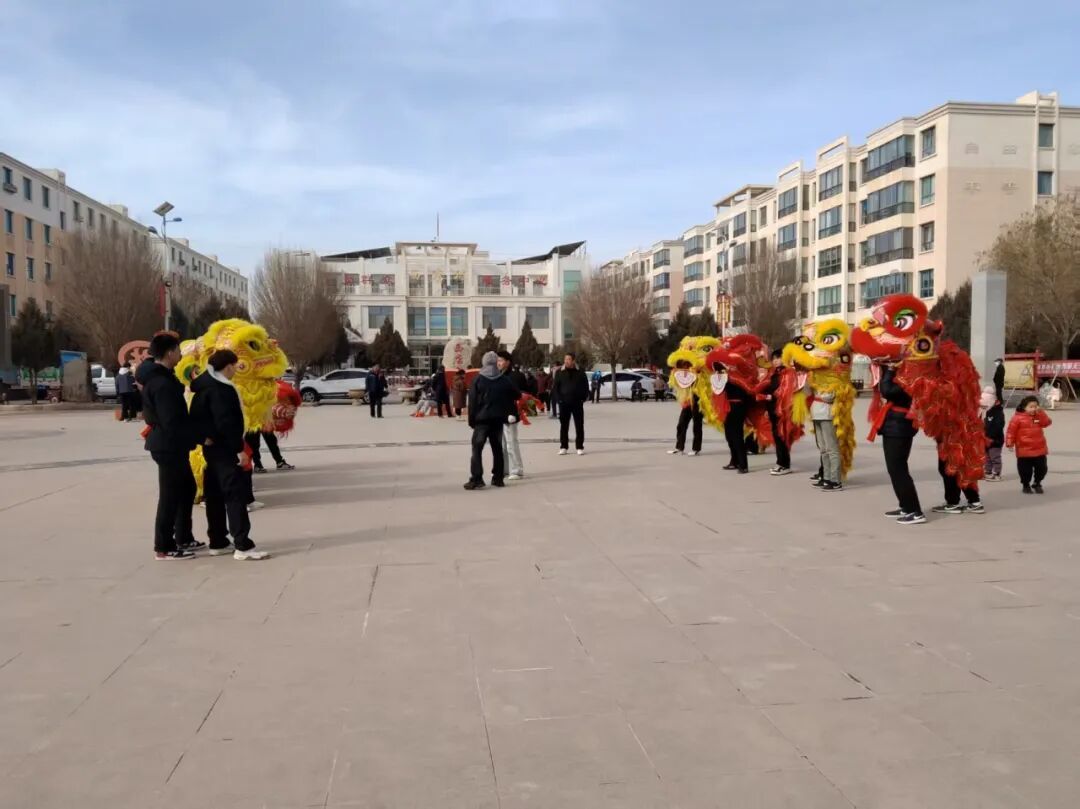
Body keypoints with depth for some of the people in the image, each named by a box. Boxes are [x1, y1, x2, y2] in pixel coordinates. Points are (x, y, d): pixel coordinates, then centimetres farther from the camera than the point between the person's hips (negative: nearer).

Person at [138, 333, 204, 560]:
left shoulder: (158, 377, 12)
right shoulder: (162, 383, -22)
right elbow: (173, 422, -26)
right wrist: (201, 436, -21)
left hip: (170, 444, 10)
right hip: (169, 445, -10)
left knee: (187, 488, 19)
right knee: (170, 495, -2)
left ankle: (183, 538, 29)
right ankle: (164, 547, 7)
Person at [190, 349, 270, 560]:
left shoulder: (205, 386, 14)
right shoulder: (221, 389, -18)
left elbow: (201, 417, 17)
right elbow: (226, 422, -24)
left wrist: (206, 436, 20)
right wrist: (239, 448, -22)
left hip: (211, 447, 11)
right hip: (223, 448, -11)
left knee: (215, 495, 14)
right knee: (236, 494, -11)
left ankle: (217, 543, 21)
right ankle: (243, 546, -14)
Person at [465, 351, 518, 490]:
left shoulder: (478, 380, -6)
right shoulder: (504, 380, 4)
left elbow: (472, 402, -7)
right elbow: (516, 395, 9)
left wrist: (471, 420, -1)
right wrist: (509, 413, 20)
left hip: (481, 419, -3)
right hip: (498, 420, 3)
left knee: (477, 448, -2)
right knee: (497, 448, 12)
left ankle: (476, 479, -11)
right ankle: (498, 478, 13)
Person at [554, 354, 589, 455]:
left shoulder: (580, 373, 3)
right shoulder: (560, 373, 3)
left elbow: (585, 386, 7)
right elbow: (555, 387, 4)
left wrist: (584, 398, -4)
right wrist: (558, 399, -7)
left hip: (577, 403, 0)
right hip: (564, 403, 0)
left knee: (579, 426, 2)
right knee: (564, 426, 4)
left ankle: (580, 447, 9)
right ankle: (563, 447, 10)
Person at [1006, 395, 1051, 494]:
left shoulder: (1038, 416, 7)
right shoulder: (1018, 417, -10)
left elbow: (1047, 422, -10)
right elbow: (1011, 431, -10)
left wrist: (1041, 412, -14)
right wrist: (1010, 443, -14)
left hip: (1040, 450, 4)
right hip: (1024, 451, -4)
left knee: (1041, 469, 12)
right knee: (1025, 470, 4)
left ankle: (1037, 484, 31)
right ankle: (1026, 485, 23)